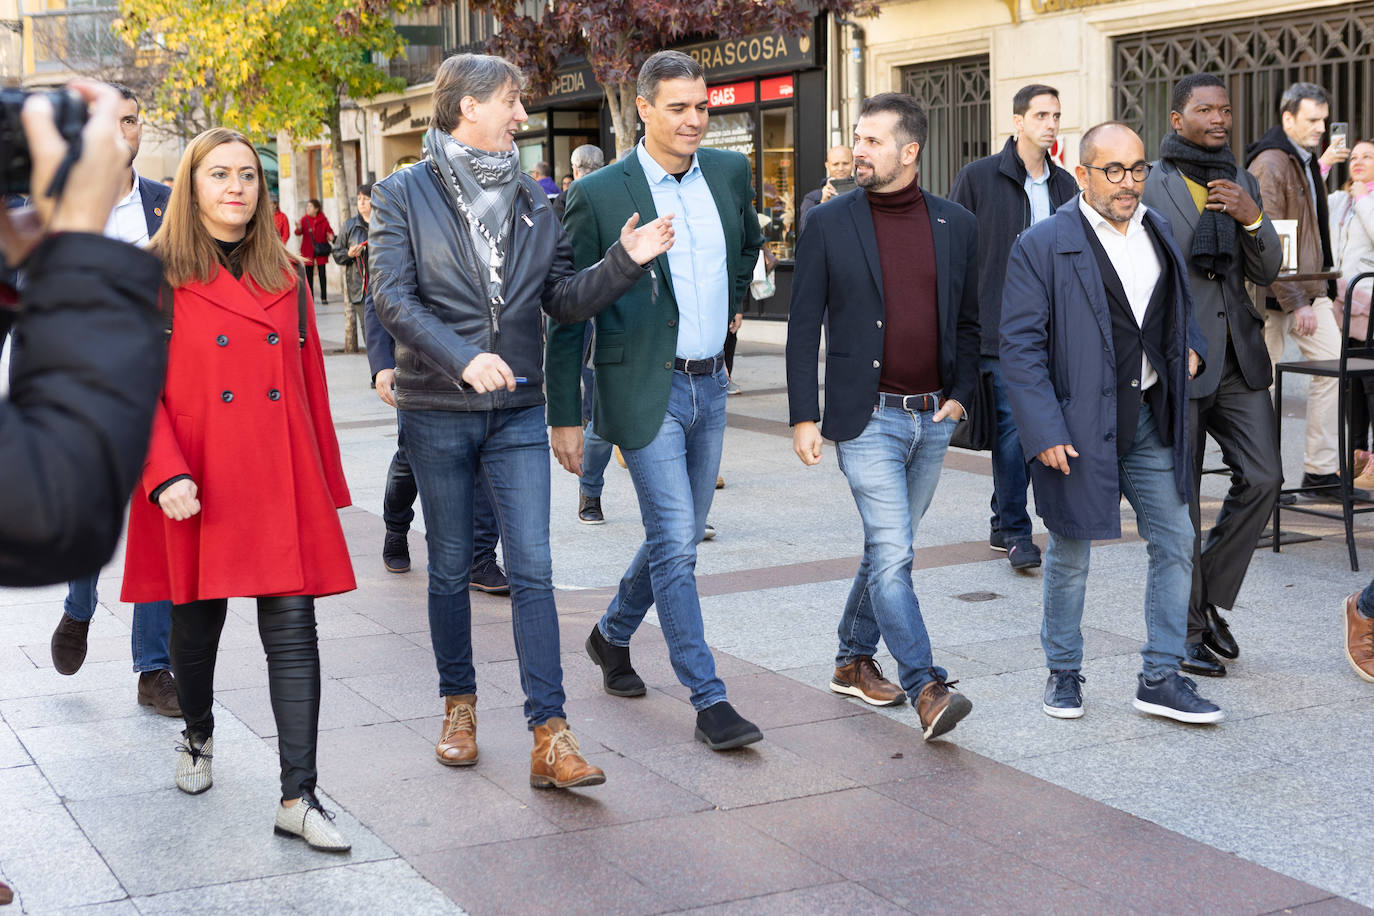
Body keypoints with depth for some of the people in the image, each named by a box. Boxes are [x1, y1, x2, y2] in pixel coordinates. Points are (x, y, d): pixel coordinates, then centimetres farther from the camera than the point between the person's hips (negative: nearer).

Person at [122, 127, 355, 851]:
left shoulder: (284, 276, 11)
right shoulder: (153, 275, -1)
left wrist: (324, 481, 11)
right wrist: (166, 473, -17)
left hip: (281, 480, 2)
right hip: (199, 485, -2)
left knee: (293, 628, -6)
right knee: (196, 621, 11)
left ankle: (298, 799, -5)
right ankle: (197, 736, 40)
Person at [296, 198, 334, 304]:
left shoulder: (323, 219, -1)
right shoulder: (304, 219, 1)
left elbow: (329, 230, 3)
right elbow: (298, 232, -6)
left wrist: (331, 236, -19)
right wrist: (298, 229, -29)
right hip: (308, 251, 1)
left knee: (322, 274, 0)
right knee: (309, 274, 5)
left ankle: (324, 297, 6)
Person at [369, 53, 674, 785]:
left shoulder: (532, 198, 10)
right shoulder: (403, 194, -2)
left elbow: (563, 299, 8)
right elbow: (392, 296, -12)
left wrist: (624, 261, -9)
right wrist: (463, 359, -25)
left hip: (517, 412, 2)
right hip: (437, 413, -2)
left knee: (532, 569, -5)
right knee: (450, 568, 10)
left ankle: (550, 736, -6)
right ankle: (459, 705, 28)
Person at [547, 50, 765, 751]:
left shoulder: (730, 172, 4)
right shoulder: (599, 194, -10)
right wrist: (564, 416, -6)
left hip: (710, 384, 6)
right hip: (645, 388, -6)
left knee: (677, 537, 15)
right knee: (675, 542, -8)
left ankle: (612, 634, 40)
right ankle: (708, 700, -1)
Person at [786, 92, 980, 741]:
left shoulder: (956, 225, 5)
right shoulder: (829, 226, -2)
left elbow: (969, 321, 14)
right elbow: (803, 328, -1)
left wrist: (961, 394, 3)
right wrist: (802, 417, -5)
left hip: (932, 419, 4)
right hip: (867, 418, -4)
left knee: (888, 548, 15)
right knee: (892, 554, -11)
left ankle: (854, 661, 30)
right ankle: (925, 688, -11)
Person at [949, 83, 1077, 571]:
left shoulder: (1064, 185, 13)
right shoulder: (978, 177, -2)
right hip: (998, 328, -5)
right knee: (1011, 425, -9)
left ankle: (1003, 521, 21)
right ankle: (1016, 531, -2)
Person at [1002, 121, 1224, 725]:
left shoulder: (1159, 232, 9)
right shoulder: (1042, 246, -11)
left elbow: (1181, 306, 26)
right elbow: (1019, 346, -13)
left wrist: (1191, 347, 4)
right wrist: (1044, 432, -19)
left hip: (1151, 420, 6)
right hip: (1078, 426, -5)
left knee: (1175, 544, 6)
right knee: (1070, 555, 8)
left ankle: (1160, 678, 17)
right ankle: (1063, 673, 26)